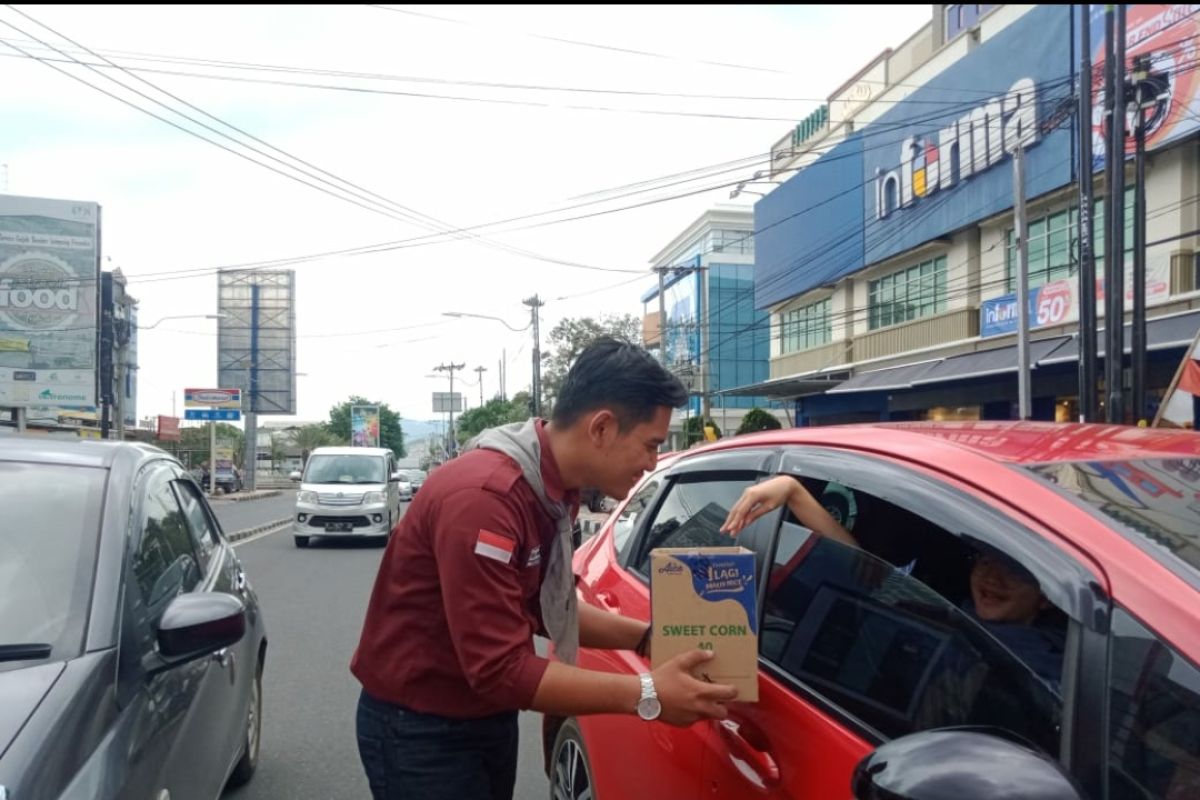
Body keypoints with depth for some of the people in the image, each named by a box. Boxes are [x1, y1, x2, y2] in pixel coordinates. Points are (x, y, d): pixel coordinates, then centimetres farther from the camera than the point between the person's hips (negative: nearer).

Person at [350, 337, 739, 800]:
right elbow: (500, 670, -30)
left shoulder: (553, 488, -1)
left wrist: (645, 636, -2)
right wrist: (645, 695, -27)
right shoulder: (484, 496, -30)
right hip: (419, 728, -8)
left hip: (491, 716, 8)